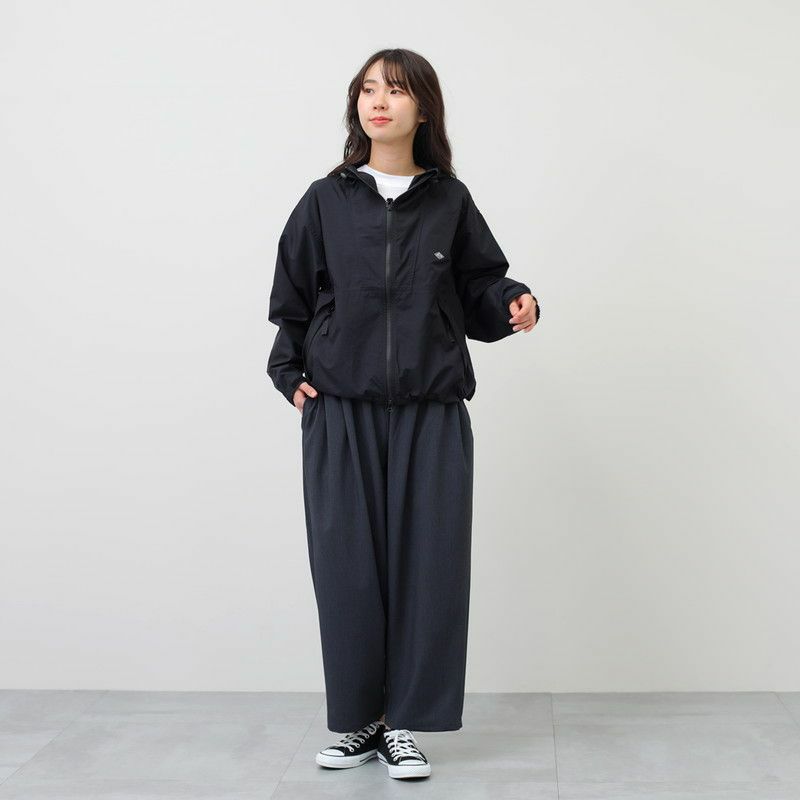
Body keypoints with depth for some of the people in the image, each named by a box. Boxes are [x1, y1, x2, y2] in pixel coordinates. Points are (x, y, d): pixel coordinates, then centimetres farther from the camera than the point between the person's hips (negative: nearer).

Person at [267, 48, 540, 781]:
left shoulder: (451, 202, 5)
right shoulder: (326, 201, 5)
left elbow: (479, 291, 8)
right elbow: (291, 299, 9)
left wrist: (514, 306, -12)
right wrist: (290, 375, 0)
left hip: (431, 415, 0)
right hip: (340, 413, 0)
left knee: (426, 563, 1)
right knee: (348, 567, 2)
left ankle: (405, 725, 14)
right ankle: (359, 721, 18)